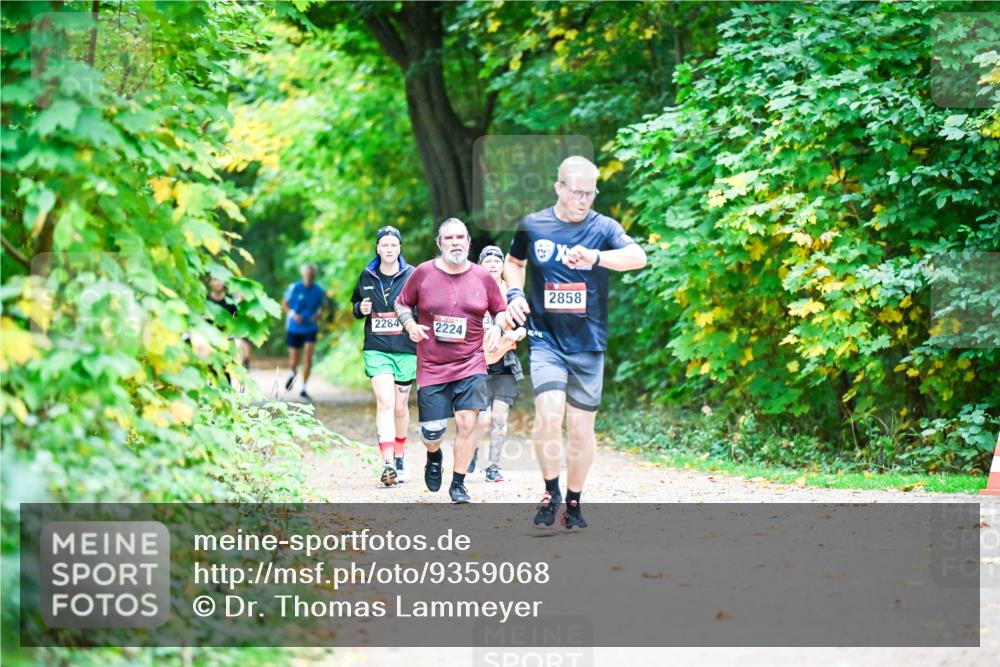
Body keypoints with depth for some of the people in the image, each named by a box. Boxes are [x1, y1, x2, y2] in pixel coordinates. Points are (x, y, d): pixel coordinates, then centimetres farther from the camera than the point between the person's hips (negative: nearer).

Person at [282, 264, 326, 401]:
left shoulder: (319, 291, -3)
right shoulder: (294, 288, -8)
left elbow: (321, 306, 13)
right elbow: (284, 303, 2)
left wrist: (318, 315, -8)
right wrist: (293, 314, -15)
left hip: (310, 329, 0)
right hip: (294, 328, 0)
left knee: (308, 357, -14)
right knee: (294, 361, 5)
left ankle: (303, 389, -6)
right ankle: (294, 374, 42)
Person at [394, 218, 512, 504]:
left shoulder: (483, 277, 3)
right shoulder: (423, 273, 0)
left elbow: (501, 311, 15)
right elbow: (401, 303, 12)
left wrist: (497, 328, -6)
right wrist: (410, 324, -7)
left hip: (471, 364, 0)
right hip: (431, 366, 0)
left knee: (466, 422, -13)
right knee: (432, 432, -1)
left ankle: (458, 484, 4)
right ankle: (434, 457, 37)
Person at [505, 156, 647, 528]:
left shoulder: (603, 228, -3)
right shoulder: (532, 226, 2)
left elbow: (638, 257, -23)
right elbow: (514, 262, 23)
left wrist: (596, 257, -41)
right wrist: (515, 294, 3)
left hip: (588, 344, 0)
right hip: (545, 340, 0)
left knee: (581, 427, 5)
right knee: (549, 414, -20)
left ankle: (574, 501, 24)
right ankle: (551, 491, -1)